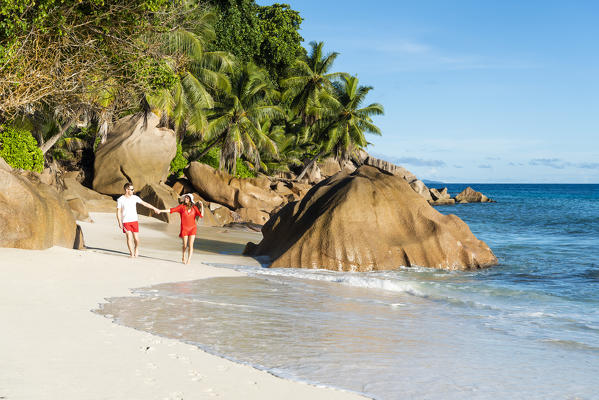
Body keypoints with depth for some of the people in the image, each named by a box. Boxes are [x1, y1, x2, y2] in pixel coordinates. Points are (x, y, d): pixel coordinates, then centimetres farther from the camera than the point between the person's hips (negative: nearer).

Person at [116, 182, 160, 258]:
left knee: (136, 238, 0)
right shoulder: (120, 200, -5)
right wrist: (120, 223, -11)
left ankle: (136, 250, 29)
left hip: (134, 221, 2)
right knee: (129, 237, -10)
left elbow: (145, 203, 8)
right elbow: (118, 212, -4)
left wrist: (154, 208, 7)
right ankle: (132, 253, 1)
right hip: (125, 222, -2)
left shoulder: (135, 197, 2)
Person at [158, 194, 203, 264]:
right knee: (185, 245, 5)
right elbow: (171, 210, -5)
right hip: (184, 228, 0)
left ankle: (188, 260, -4)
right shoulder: (182, 206, -2)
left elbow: (201, 215, -4)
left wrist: (202, 206, -14)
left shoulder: (194, 207, 2)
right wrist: (161, 211, -11)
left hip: (192, 228, 1)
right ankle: (183, 256, 34)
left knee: (190, 244, -9)